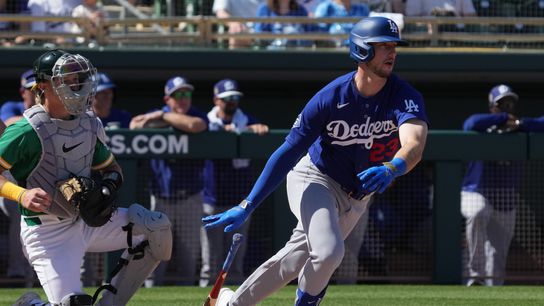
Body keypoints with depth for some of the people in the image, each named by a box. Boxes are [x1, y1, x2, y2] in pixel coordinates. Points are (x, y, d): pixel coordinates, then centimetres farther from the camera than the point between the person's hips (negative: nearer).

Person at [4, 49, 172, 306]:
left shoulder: (89, 124, 4)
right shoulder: (29, 130, -19)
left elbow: (111, 167, 18)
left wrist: (110, 183, -5)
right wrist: (21, 194, -34)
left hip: (87, 221, 7)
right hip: (48, 233, -7)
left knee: (157, 227, -2)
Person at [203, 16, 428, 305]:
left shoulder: (404, 97, -21)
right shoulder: (330, 98, -23)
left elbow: (415, 145, -40)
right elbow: (288, 153, -22)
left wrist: (391, 169, -64)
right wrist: (247, 206, -28)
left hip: (356, 196, 4)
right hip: (315, 179, -4)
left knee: (295, 262, 11)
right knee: (328, 251, -28)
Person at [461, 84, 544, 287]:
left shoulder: (521, 131, 9)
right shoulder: (483, 128, 1)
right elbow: (472, 124, -23)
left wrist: (519, 123, -12)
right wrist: (503, 119, -13)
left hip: (507, 203, 4)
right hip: (476, 194, -4)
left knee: (498, 258, 2)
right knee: (477, 213, -38)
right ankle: (476, 273, -34)